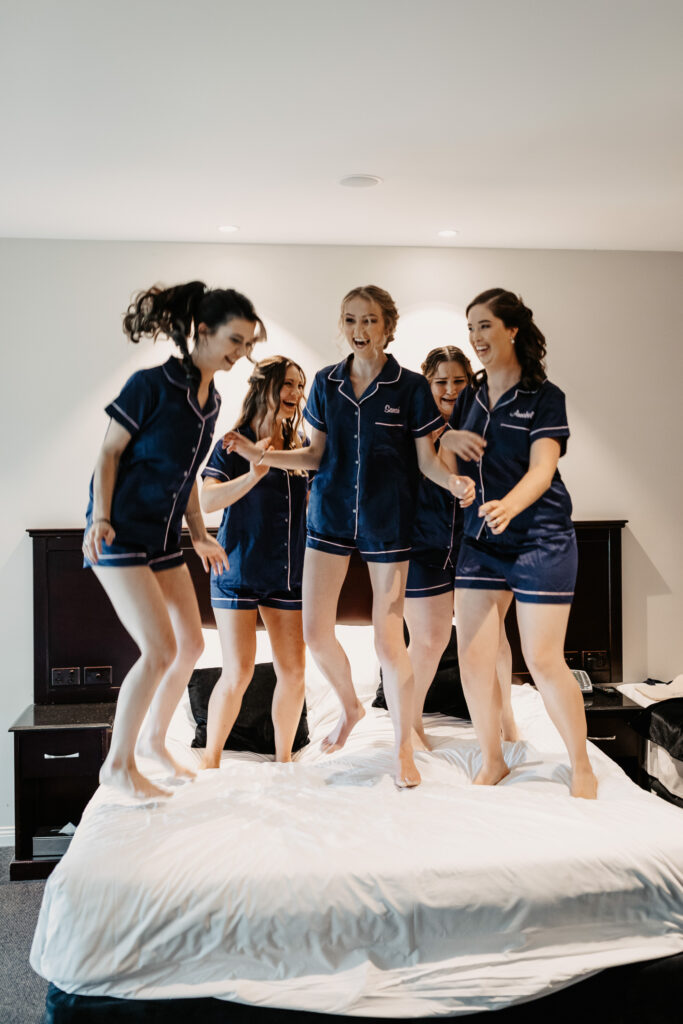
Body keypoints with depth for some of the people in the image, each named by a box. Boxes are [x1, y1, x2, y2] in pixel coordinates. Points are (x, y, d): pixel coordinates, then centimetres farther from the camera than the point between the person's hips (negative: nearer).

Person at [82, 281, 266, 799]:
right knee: (161, 650, -13)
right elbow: (109, 452, -11)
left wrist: (200, 535, 18)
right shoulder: (152, 384, -13)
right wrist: (101, 517, -20)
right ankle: (118, 763, 6)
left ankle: (153, 740, 31)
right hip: (121, 533, -8)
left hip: (164, 536, 8)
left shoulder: (211, 400, 9)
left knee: (192, 645, 10)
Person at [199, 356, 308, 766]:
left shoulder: (299, 449, 8)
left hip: (287, 574, 5)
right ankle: (210, 760, 15)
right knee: (238, 673, -6)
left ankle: (283, 760, 22)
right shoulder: (235, 443, -5)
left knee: (294, 672, 3)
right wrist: (253, 475, -30)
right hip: (238, 572, -4)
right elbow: (207, 500, -18)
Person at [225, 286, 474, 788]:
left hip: (386, 521, -3)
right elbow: (317, 455, 10)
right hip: (331, 515, 4)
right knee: (316, 632, 3)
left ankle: (404, 749, 19)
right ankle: (351, 707, 34)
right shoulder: (326, 383, 6)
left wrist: (453, 480, -24)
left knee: (389, 641, -1)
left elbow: (427, 460, -2)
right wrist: (261, 455, -2)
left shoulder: (411, 386, -4)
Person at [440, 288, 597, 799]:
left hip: (540, 540, -5)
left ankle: (583, 769, 17)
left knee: (544, 661, -3)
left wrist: (508, 506, -39)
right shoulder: (471, 396, 10)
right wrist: (447, 439, -6)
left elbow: (541, 470, -19)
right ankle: (492, 762, 20)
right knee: (472, 657, 1)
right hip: (480, 541, 5)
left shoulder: (544, 396, -6)